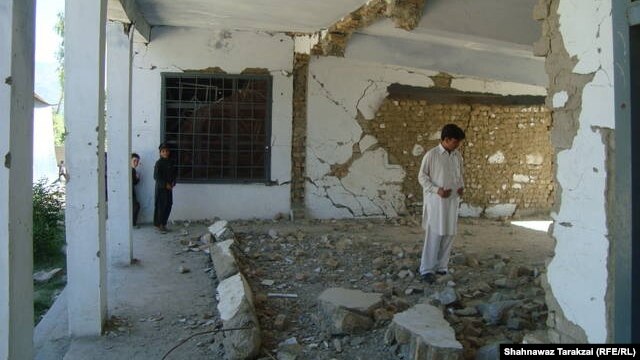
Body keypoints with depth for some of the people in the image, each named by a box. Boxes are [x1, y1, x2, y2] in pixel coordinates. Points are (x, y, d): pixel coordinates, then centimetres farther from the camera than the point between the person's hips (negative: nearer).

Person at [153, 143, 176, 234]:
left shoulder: (171, 162, 10)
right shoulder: (159, 163, -10)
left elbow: (173, 173, 17)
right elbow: (156, 176, -14)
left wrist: (173, 182, -1)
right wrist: (165, 184, -16)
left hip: (169, 187, 7)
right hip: (161, 187, -7)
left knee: (168, 205, 7)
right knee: (161, 206, -4)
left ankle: (163, 223, 18)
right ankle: (159, 225, 5)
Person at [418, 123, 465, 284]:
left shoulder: (457, 156, 8)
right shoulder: (431, 155, -9)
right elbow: (422, 176, -6)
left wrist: (462, 187, -1)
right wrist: (436, 190, -16)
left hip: (452, 200, 6)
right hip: (435, 200, -6)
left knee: (449, 234, 8)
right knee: (434, 235, -6)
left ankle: (441, 267, 19)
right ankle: (426, 270, 0)